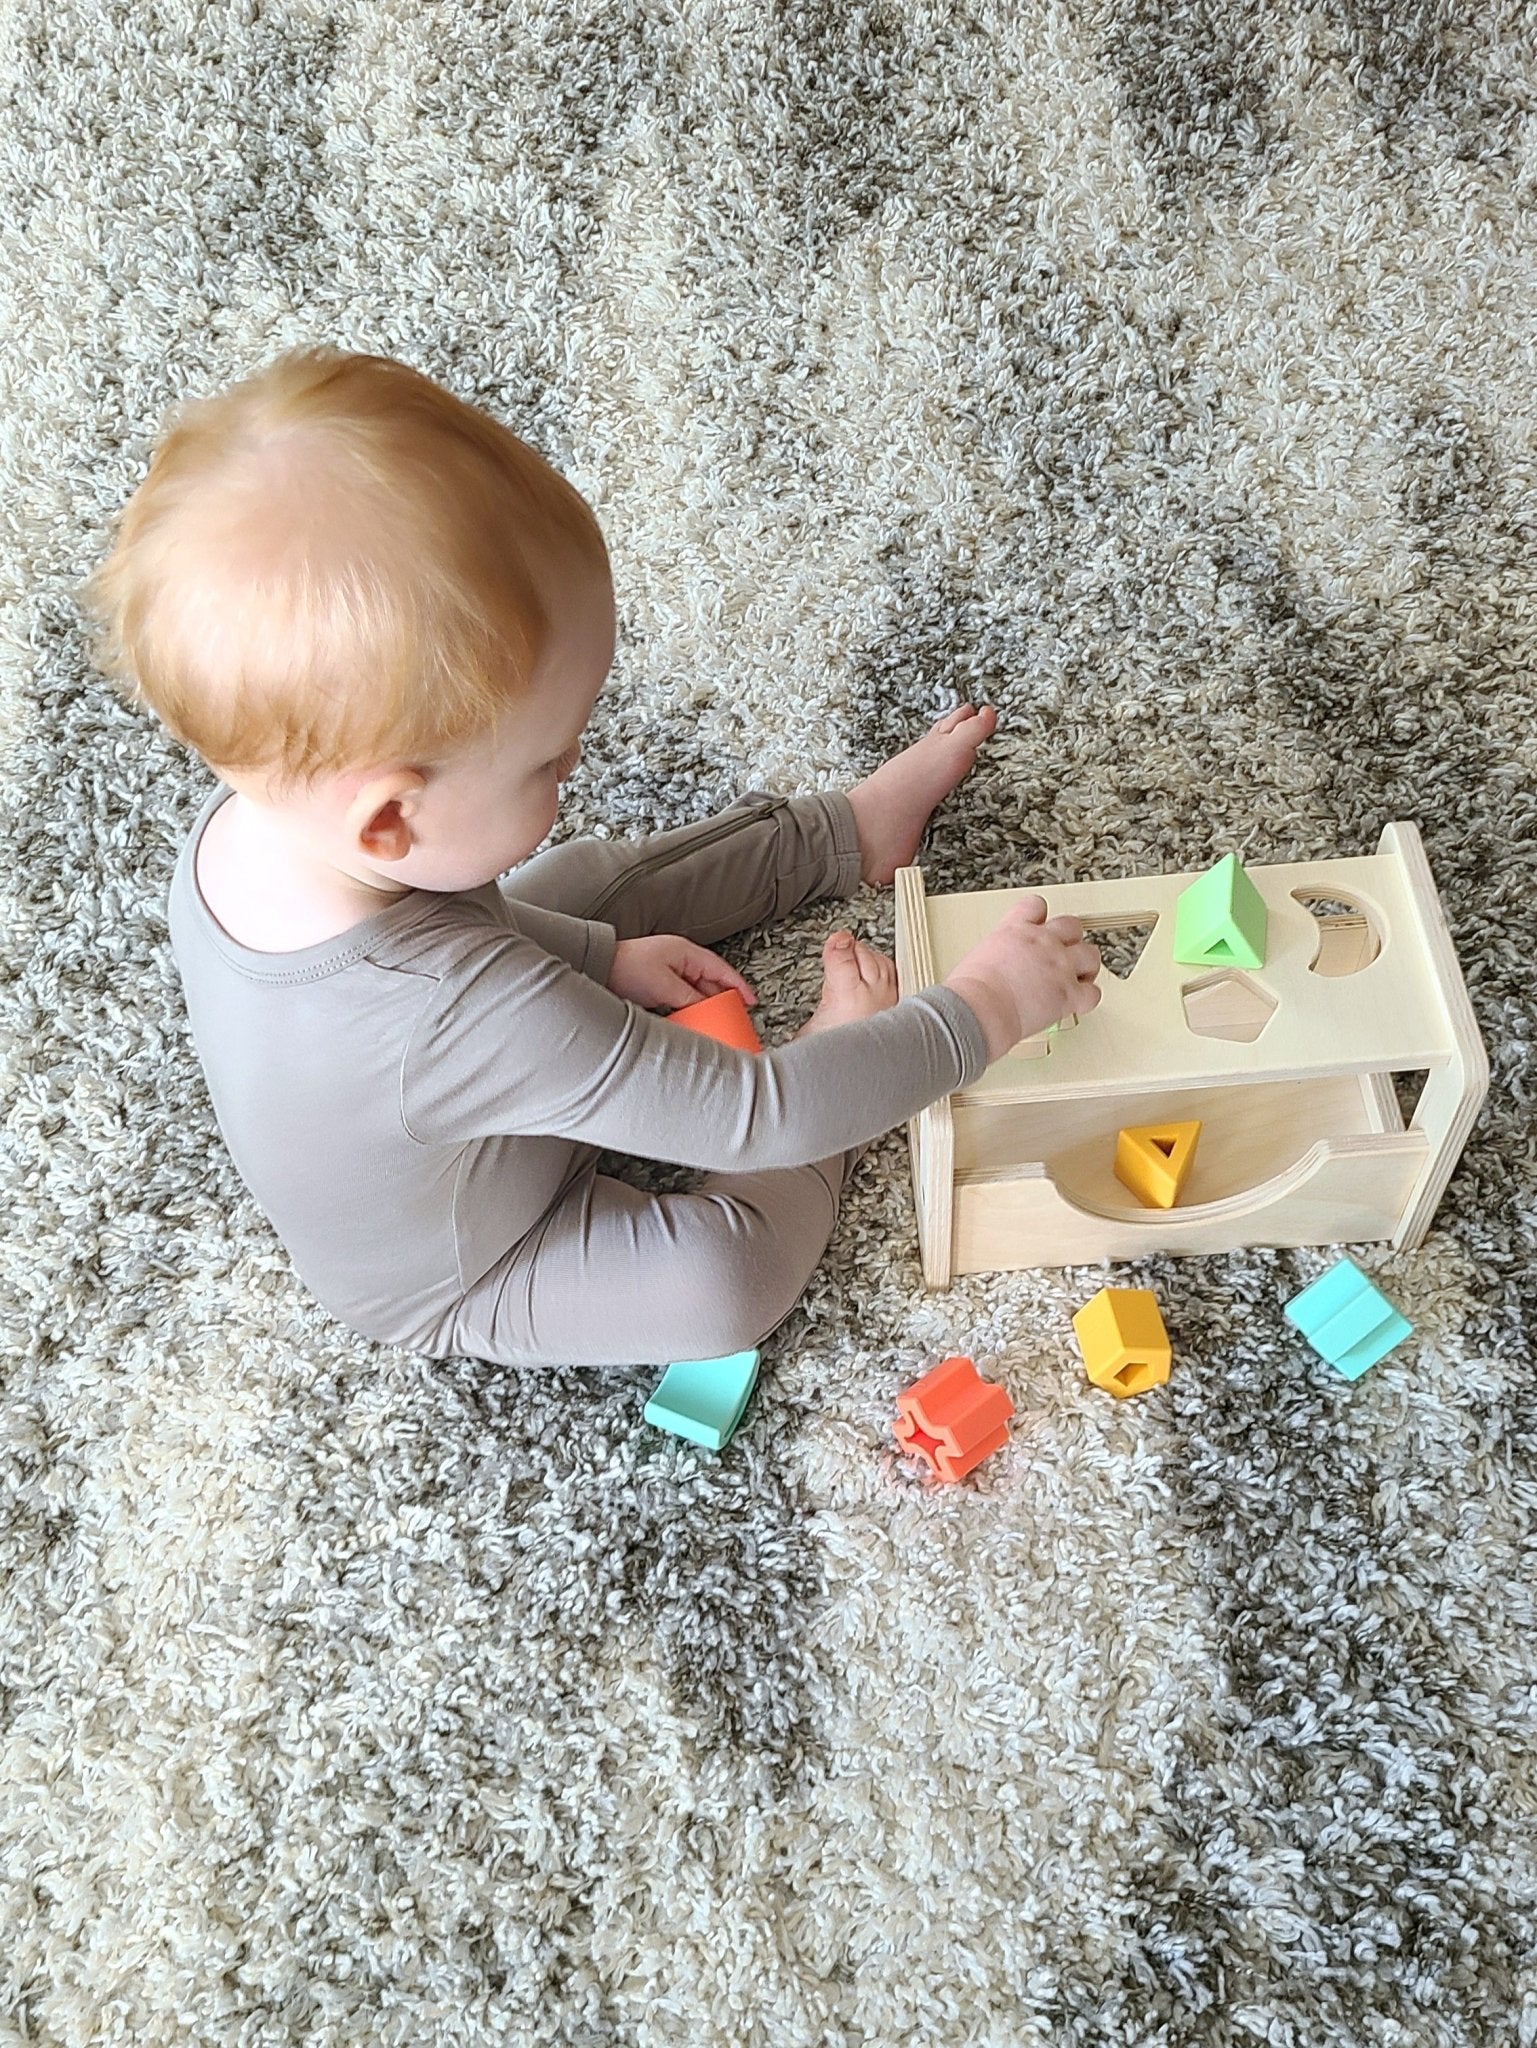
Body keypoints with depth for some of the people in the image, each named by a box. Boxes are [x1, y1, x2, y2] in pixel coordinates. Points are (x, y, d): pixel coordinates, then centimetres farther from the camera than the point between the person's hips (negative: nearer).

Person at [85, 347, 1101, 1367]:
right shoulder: (456, 1016, -49)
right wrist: (981, 1011, -28)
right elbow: (749, 1117, -39)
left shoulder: (248, 821, -25)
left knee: (595, 879, 13)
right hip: (453, 1286, -7)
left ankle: (851, 827, 28)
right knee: (730, 1279, -24)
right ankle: (838, 1047, 1)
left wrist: (605, 957, -1)